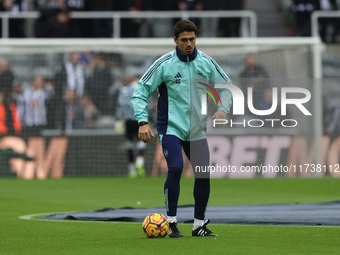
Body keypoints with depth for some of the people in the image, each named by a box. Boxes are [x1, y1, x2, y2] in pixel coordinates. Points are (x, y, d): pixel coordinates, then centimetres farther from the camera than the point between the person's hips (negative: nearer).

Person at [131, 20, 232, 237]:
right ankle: (172, 222, -7)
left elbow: (226, 86, 12)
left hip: (197, 129, 4)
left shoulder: (206, 62, 1)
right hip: (171, 127, -4)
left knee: (204, 175, -1)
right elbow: (141, 91, -5)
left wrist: (223, 108, -7)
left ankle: (199, 225, 16)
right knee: (176, 168, -22)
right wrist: (143, 122, -15)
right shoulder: (164, 64, -8)